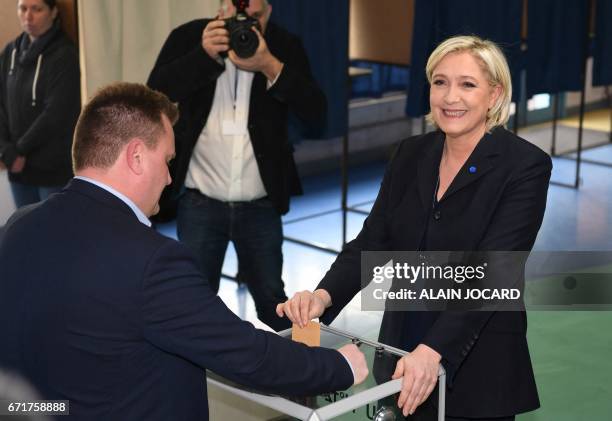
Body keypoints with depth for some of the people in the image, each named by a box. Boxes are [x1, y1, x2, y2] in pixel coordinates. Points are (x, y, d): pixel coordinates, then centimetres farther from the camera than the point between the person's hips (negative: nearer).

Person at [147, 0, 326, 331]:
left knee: (272, 297, 12)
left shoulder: (285, 46, -2)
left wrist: (270, 66, -25)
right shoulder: (189, 38, -3)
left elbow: (315, 110, -12)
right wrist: (204, 55, -27)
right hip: (200, 202, 0)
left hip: (260, 204, 1)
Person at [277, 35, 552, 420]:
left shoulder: (526, 166, -13)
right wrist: (324, 296, -18)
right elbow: (372, 241, 0)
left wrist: (434, 351, -32)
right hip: (402, 351, 5)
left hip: (477, 366, -4)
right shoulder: (412, 154, 3)